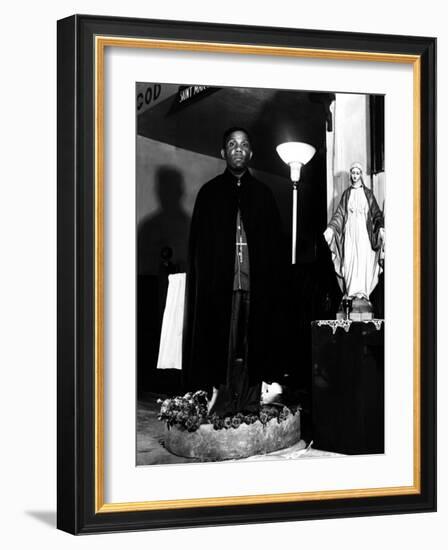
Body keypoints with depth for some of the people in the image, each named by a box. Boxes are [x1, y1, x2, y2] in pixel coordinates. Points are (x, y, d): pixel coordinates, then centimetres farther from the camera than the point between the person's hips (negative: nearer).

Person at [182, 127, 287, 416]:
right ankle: (221, 402, -1)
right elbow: (198, 244, 5)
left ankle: (250, 401, 5)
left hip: (256, 284, 1)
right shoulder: (210, 193, 10)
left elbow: (275, 241, 10)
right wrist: (204, 281, -5)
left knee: (253, 345, 0)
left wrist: (274, 281, -1)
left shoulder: (262, 194, 14)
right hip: (220, 284, -1)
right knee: (222, 345, -5)